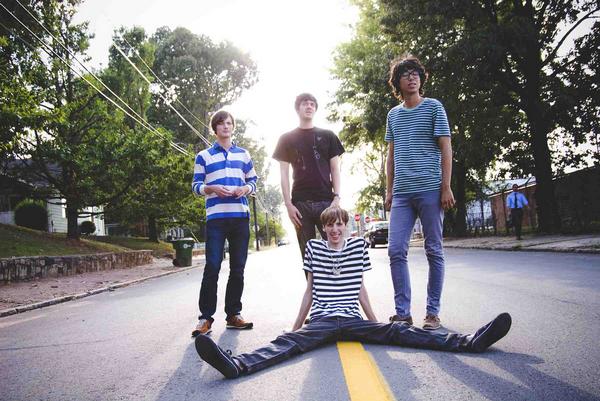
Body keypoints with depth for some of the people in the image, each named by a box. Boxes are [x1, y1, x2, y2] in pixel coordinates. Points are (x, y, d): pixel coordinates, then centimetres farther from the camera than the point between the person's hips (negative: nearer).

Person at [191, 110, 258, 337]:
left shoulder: (243, 154, 16)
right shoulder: (204, 156, 8)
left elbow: (253, 180, 18)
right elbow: (196, 186, 7)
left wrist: (246, 188, -4)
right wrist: (213, 189, -13)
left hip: (241, 217, 3)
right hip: (216, 218, -3)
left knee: (238, 268, 6)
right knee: (212, 268, -9)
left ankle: (233, 314, 16)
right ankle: (206, 317, -1)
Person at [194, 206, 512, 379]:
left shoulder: (358, 246, 12)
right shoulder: (314, 247, 10)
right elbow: (310, 289, 13)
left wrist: (374, 320, 18)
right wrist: (297, 325, 13)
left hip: (352, 320, 1)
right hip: (321, 321, -1)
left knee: (397, 331, -19)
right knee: (287, 342, -27)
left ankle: (470, 341, -32)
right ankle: (236, 364, -54)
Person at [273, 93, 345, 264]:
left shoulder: (327, 136, 13)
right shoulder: (287, 139, 11)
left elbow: (335, 169, 9)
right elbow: (284, 174, 6)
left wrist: (337, 197, -4)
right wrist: (288, 204, -4)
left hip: (326, 201, 0)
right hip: (300, 203, 0)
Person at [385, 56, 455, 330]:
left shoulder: (434, 107, 4)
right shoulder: (393, 114, 17)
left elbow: (445, 149, 0)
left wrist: (446, 187, -8)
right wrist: (389, 189, 13)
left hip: (430, 189, -4)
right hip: (401, 193, 4)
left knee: (434, 251, 2)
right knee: (396, 251, -2)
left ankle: (433, 312, 12)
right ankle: (403, 312, 6)